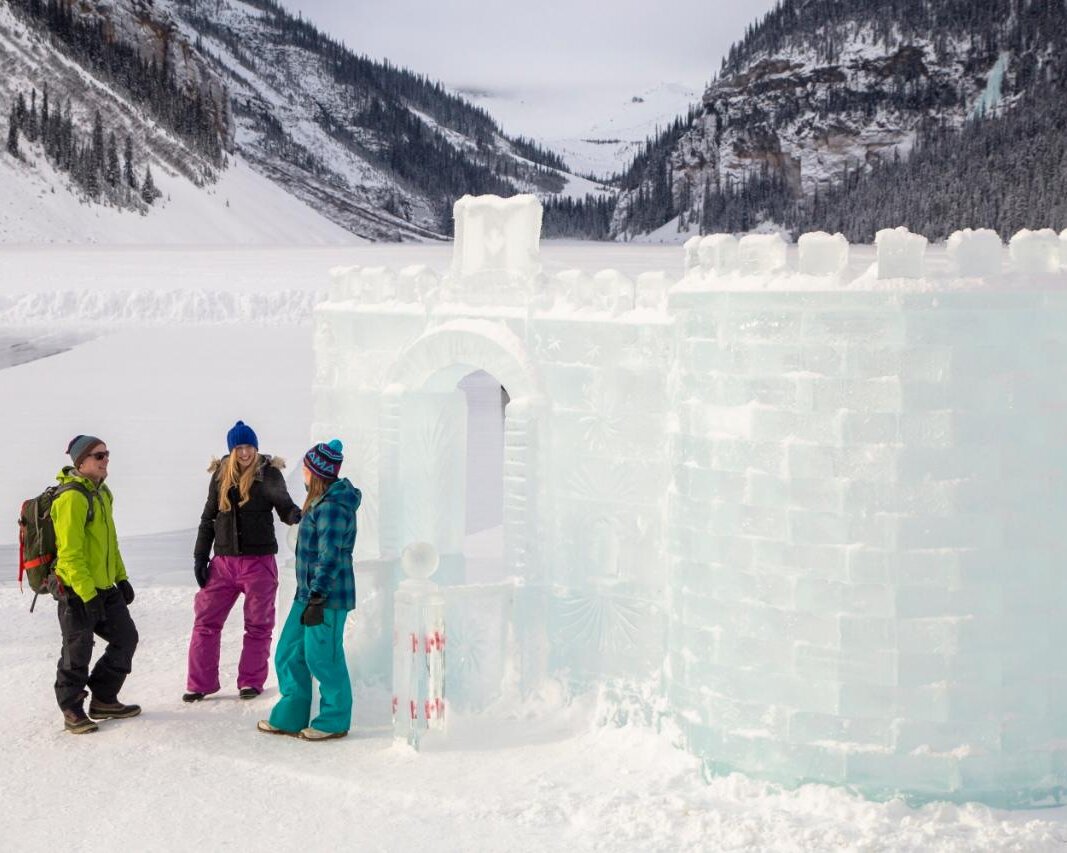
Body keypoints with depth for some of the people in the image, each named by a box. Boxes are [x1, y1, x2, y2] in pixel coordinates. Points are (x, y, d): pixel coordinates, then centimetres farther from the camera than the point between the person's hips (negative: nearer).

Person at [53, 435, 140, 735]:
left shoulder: (102, 493, 12)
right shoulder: (72, 497, -19)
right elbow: (70, 552, -22)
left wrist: (121, 577, 19)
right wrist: (87, 594, -23)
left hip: (105, 587, 9)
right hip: (76, 590, -9)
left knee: (126, 639, 12)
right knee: (78, 653, 0)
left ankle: (103, 700, 24)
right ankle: (72, 710, 15)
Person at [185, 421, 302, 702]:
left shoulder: (268, 473, -5)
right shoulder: (221, 476, 5)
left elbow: (284, 505, -6)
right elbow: (208, 518, 12)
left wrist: (295, 515, -31)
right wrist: (200, 557, 8)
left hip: (259, 560, -3)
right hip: (224, 560, 3)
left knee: (258, 624, 6)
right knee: (205, 620, 2)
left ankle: (251, 681, 18)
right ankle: (200, 683, 9)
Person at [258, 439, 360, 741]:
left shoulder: (333, 508, -19)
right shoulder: (320, 503, 14)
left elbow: (330, 557, -23)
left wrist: (317, 598, -23)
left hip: (327, 597, -10)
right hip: (309, 593, 10)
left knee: (322, 657, -1)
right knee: (289, 653, 13)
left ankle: (334, 721, 12)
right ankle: (289, 717, 21)